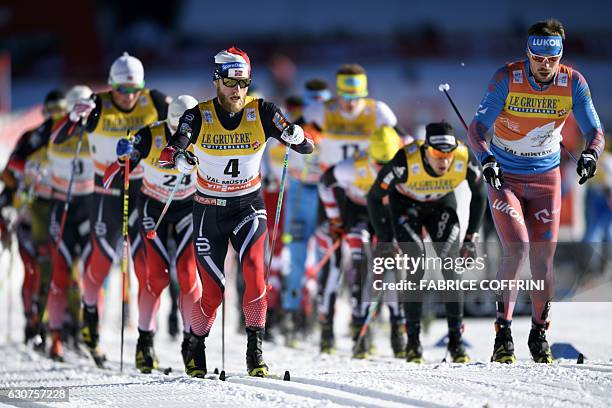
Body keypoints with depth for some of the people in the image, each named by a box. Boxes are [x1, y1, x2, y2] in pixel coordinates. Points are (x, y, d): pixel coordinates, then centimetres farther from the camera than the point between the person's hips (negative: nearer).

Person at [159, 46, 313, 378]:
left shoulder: (261, 112, -9)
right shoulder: (198, 116, -11)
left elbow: (307, 147, -13)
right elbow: (166, 154, -21)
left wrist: (296, 136, -37)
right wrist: (179, 158, -45)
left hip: (248, 206, 0)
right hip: (209, 210, 0)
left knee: (253, 270, -25)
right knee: (212, 291, 2)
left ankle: (255, 350, -16)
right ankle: (195, 347, 29)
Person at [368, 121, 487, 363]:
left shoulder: (466, 160, -31)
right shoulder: (405, 162, -38)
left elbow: (479, 195, -8)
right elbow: (374, 198, -21)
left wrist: (471, 237, -9)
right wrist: (384, 241, -19)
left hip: (442, 205, 2)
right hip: (406, 205, -2)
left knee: (451, 265, -16)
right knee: (417, 264, -20)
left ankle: (456, 340, -11)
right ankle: (413, 341, -12)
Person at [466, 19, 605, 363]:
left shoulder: (573, 83, -12)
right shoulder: (508, 78, -19)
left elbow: (594, 131, -9)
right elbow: (477, 128, -19)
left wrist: (590, 154, -31)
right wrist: (486, 159, -39)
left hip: (546, 179, 2)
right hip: (504, 177, -2)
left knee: (543, 260, 0)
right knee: (517, 249, -19)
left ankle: (539, 334, 20)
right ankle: (503, 331, -8)